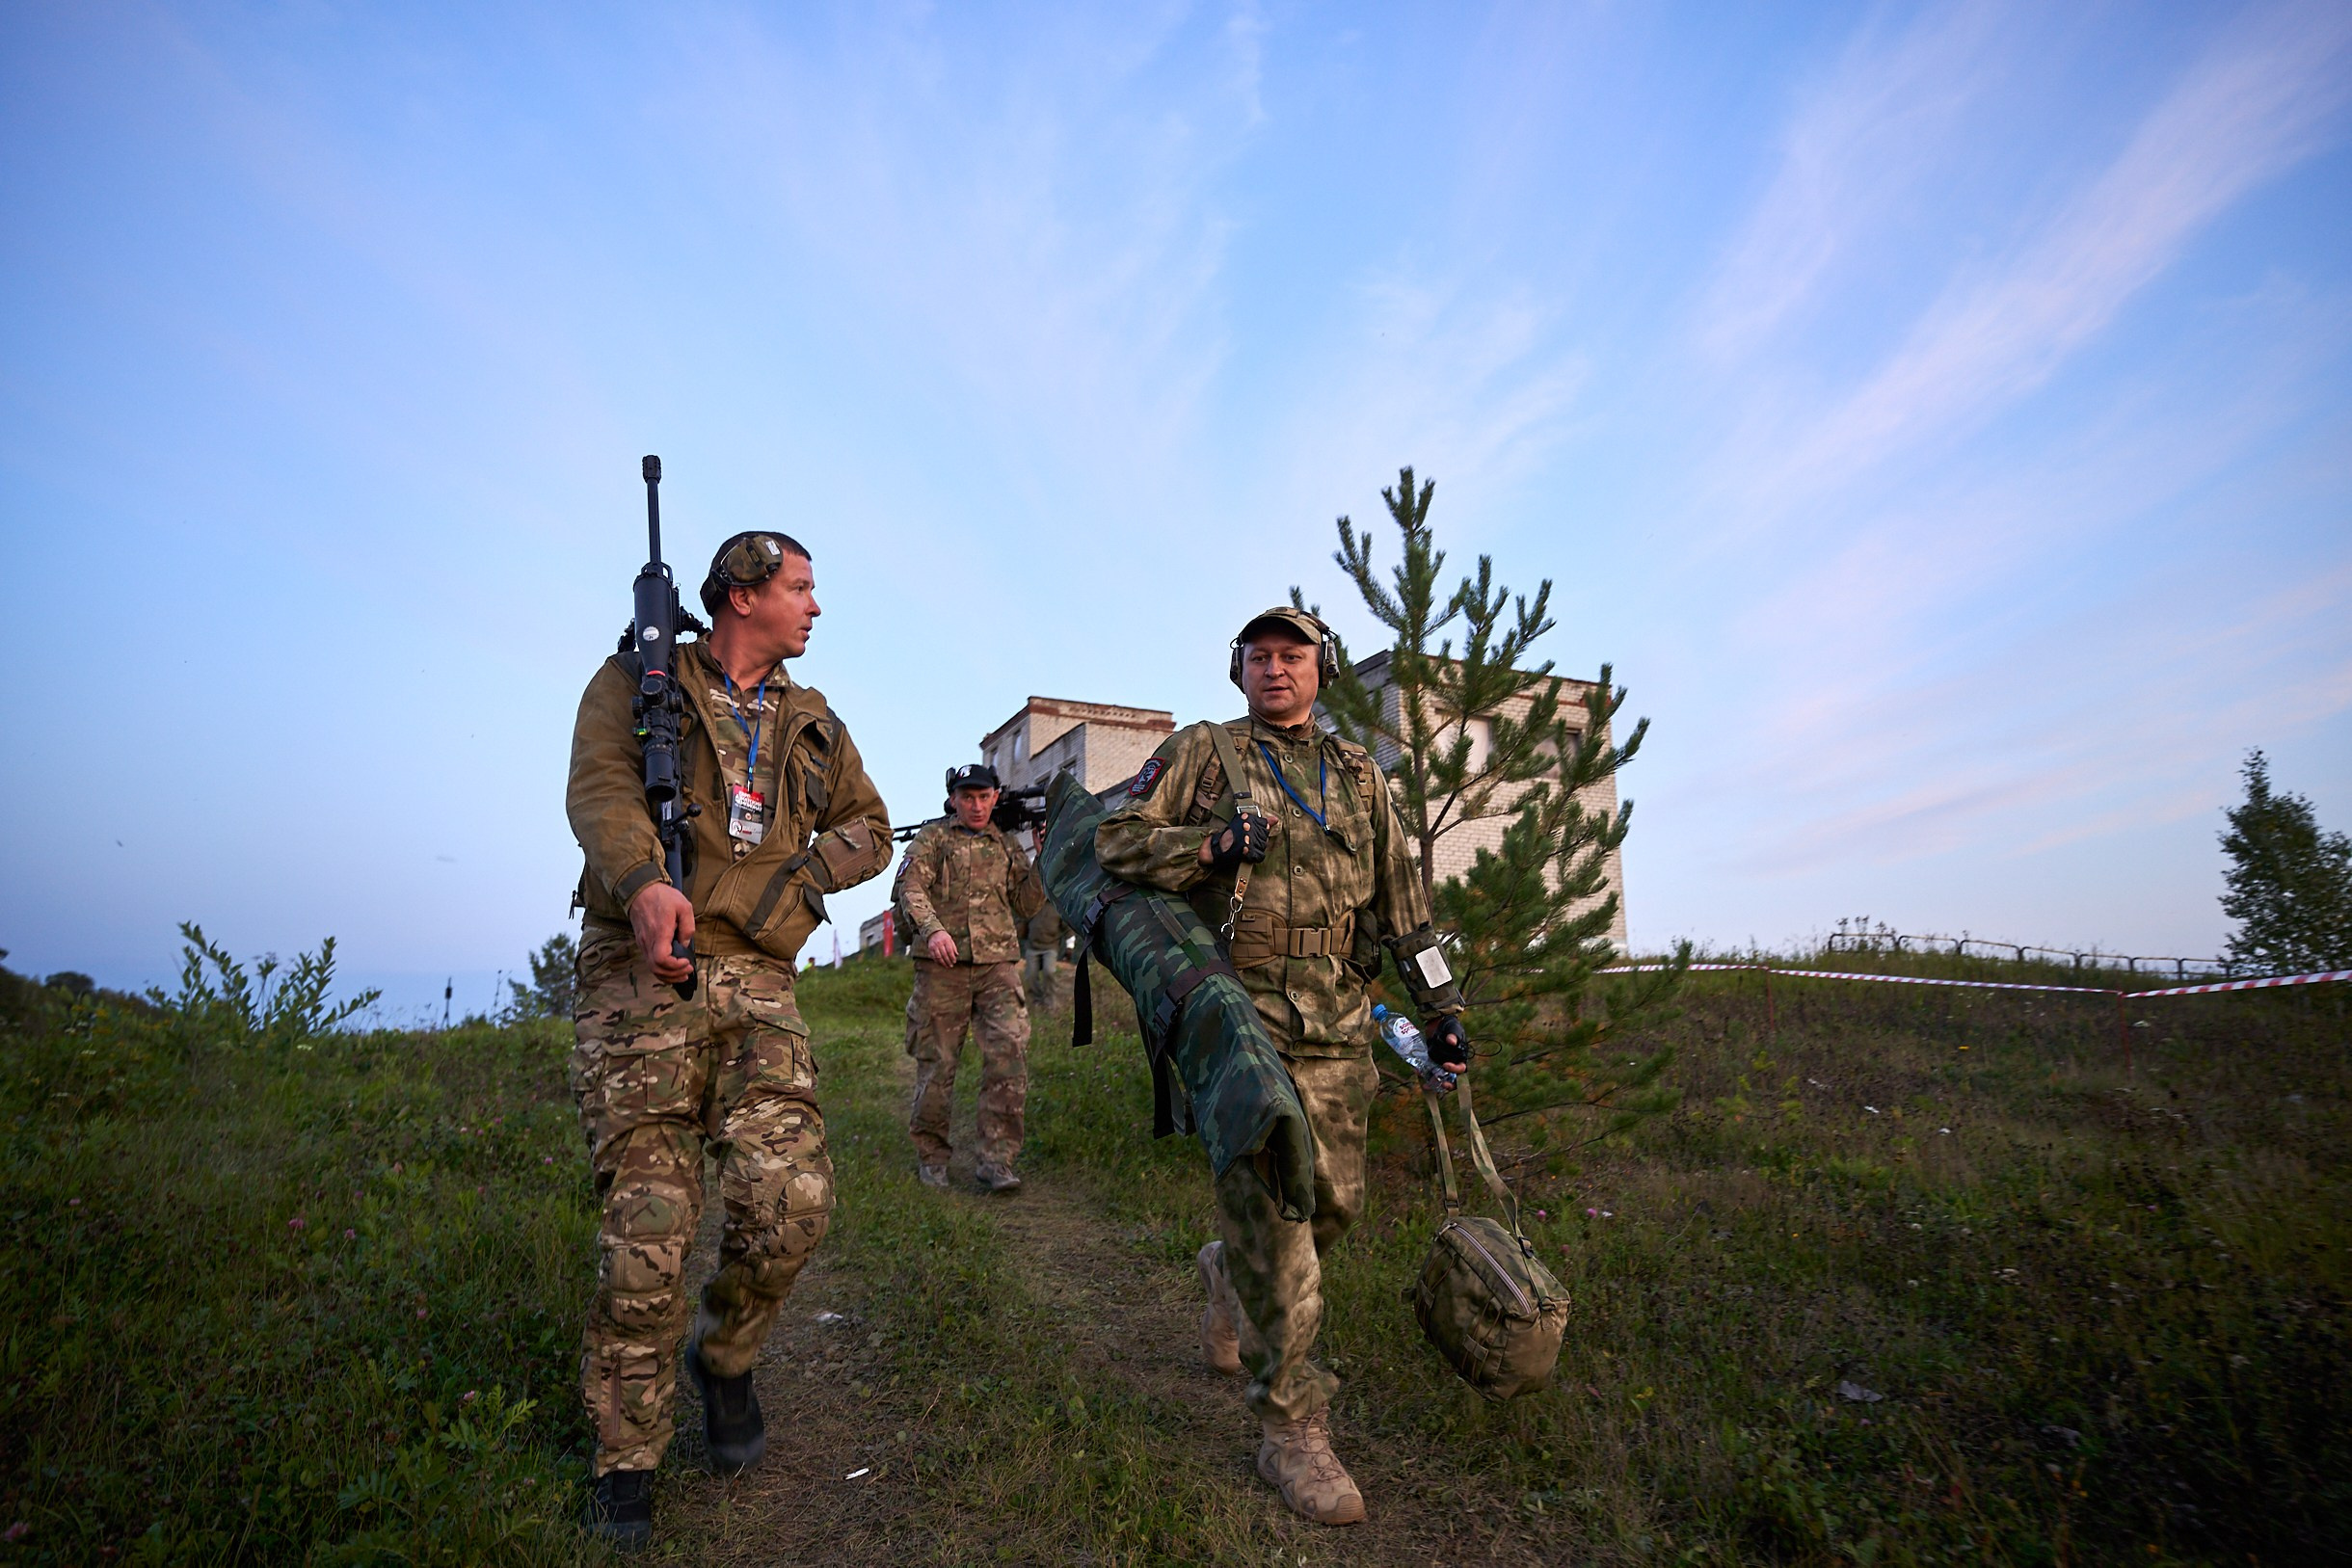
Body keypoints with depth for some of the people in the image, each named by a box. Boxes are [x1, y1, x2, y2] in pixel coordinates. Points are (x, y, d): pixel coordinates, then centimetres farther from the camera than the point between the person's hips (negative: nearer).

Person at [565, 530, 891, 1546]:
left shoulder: (811, 722, 20)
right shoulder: (636, 680, 8)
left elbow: (870, 825, 24)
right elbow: (600, 787, -10)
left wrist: (811, 866, 3)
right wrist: (645, 883, -29)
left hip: (755, 983, 3)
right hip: (639, 976, -3)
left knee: (791, 1204, -10)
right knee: (646, 1231, -5)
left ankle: (724, 1356, 22)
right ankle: (625, 1459, 17)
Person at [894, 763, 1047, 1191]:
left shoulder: (1007, 846, 19)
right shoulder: (932, 838, 10)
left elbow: (1028, 907, 18)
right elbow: (911, 887, -4)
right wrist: (932, 928, -22)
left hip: (997, 966, 2)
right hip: (942, 966, -2)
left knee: (1010, 1053, -12)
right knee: (936, 1064, 3)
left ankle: (996, 1159, -7)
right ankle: (930, 1157, 20)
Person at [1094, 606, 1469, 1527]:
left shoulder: (1360, 776, 16)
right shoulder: (1200, 753, 5)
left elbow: (1401, 899, 18)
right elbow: (1117, 841, 0)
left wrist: (1440, 1007, 14)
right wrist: (1213, 844, -16)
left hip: (1338, 1027, 5)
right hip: (1241, 1013, -4)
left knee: (1334, 1204, 11)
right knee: (1270, 1211, -8)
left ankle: (1228, 1275, 42)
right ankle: (1291, 1429, 7)